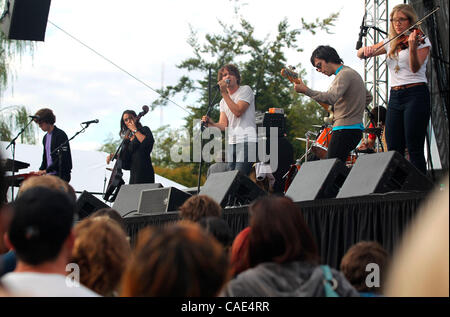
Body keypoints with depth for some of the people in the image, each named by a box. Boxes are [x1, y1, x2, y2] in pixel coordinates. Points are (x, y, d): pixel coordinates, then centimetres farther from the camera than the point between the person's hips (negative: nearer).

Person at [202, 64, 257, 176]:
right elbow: (223, 125, 8)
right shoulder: (223, 101, 20)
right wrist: (211, 123, -13)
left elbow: (238, 111, -14)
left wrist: (224, 93, -10)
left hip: (247, 141, -7)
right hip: (231, 143, 7)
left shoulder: (245, 90, 2)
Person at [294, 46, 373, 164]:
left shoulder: (344, 74, -12)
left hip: (345, 129, -10)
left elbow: (331, 98, -30)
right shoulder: (353, 73, 19)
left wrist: (305, 90, -32)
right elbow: (368, 97, 30)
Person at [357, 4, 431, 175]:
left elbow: (415, 68, -15)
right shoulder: (391, 44, 17)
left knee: (414, 150, -10)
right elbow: (360, 54, 16)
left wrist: (412, 47, -33)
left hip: (415, 95, -6)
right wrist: (366, 49, -8)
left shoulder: (421, 41, 0)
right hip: (395, 97, 6)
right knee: (394, 150, 1)